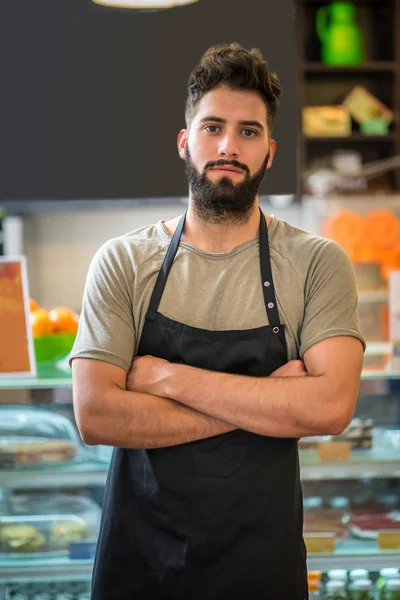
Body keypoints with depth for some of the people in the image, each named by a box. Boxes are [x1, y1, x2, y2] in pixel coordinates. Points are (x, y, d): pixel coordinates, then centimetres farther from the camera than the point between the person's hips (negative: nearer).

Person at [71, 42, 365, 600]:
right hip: (138, 554, 1)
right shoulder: (122, 262, -3)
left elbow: (331, 406, -17)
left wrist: (167, 376, -16)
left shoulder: (316, 263, -5)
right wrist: (266, 402, -15)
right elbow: (94, 415, -13)